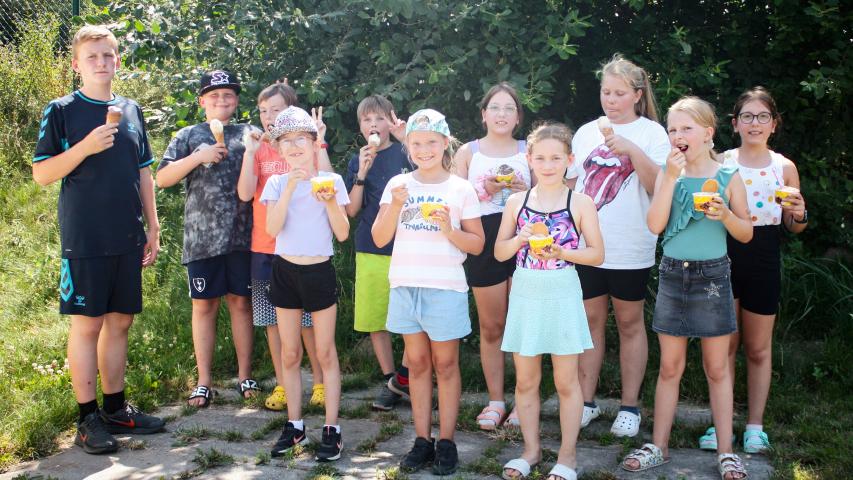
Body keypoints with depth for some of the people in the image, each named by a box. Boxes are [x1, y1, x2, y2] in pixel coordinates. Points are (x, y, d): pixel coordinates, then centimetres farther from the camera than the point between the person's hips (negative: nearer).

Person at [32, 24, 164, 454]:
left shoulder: (131, 110, 12)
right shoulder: (61, 111, -1)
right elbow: (41, 174, -4)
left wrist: (153, 228, 12)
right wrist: (86, 147, -18)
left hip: (127, 239, 5)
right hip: (84, 239, -5)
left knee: (120, 321, 10)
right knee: (87, 324, -1)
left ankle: (115, 408, 22)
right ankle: (88, 418, 9)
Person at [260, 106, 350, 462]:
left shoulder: (331, 180, -2)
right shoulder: (276, 183, 1)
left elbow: (342, 233, -5)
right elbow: (272, 228, -15)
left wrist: (330, 201, -19)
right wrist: (290, 186, -20)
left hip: (320, 271, -2)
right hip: (286, 271, 2)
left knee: (325, 352, 3)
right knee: (290, 354, 9)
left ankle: (332, 429, 9)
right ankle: (294, 425, 21)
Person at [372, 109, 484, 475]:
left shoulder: (461, 189, -2)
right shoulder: (398, 185, 4)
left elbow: (477, 245, -1)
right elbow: (380, 239, 1)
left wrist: (449, 231, -18)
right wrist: (395, 206, -14)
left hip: (445, 288, -2)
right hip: (405, 286, 3)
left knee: (445, 363, 4)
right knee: (417, 362, 9)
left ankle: (446, 442, 12)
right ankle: (422, 440, 17)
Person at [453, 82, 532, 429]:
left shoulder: (528, 151, 9)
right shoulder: (468, 152, 7)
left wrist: (525, 191, -9)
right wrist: (486, 190, -12)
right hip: (484, 243, 0)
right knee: (491, 326, 8)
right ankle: (495, 401, 19)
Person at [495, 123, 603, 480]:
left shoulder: (580, 203, -3)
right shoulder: (517, 202, 4)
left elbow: (597, 254, -4)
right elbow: (499, 252, 7)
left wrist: (561, 252, -18)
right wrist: (520, 239, -12)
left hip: (562, 295, -2)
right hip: (525, 294, 3)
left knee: (566, 381, 5)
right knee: (525, 380, 10)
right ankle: (531, 448, 25)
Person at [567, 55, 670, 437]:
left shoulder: (651, 133, -1)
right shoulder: (586, 133, 10)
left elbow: (659, 186, -12)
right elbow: (570, 183, 15)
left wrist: (632, 150, -22)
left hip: (629, 249, -3)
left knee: (630, 323, 7)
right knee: (590, 320, 9)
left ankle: (630, 406, 17)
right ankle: (587, 401, 20)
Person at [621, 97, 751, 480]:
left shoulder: (728, 177, -1)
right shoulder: (667, 173, 2)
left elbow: (746, 234, 2)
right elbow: (655, 225, -11)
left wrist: (724, 214, -18)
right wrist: (671, 176, -15)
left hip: (713, 276, -1)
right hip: (672, 274, 2)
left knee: (717, 368, 6)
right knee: (669, 368, 9)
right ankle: (658, 447, 18)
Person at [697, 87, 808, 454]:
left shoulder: (784, 168, 1)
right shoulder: (720, 164, -2)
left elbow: (793, 227, 7)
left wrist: (799, 214, -14)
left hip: (764, 262, 1)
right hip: (723, 258, 0)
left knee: (759, 348, 11)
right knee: (725, 345, 7)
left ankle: (755, 425, 22)